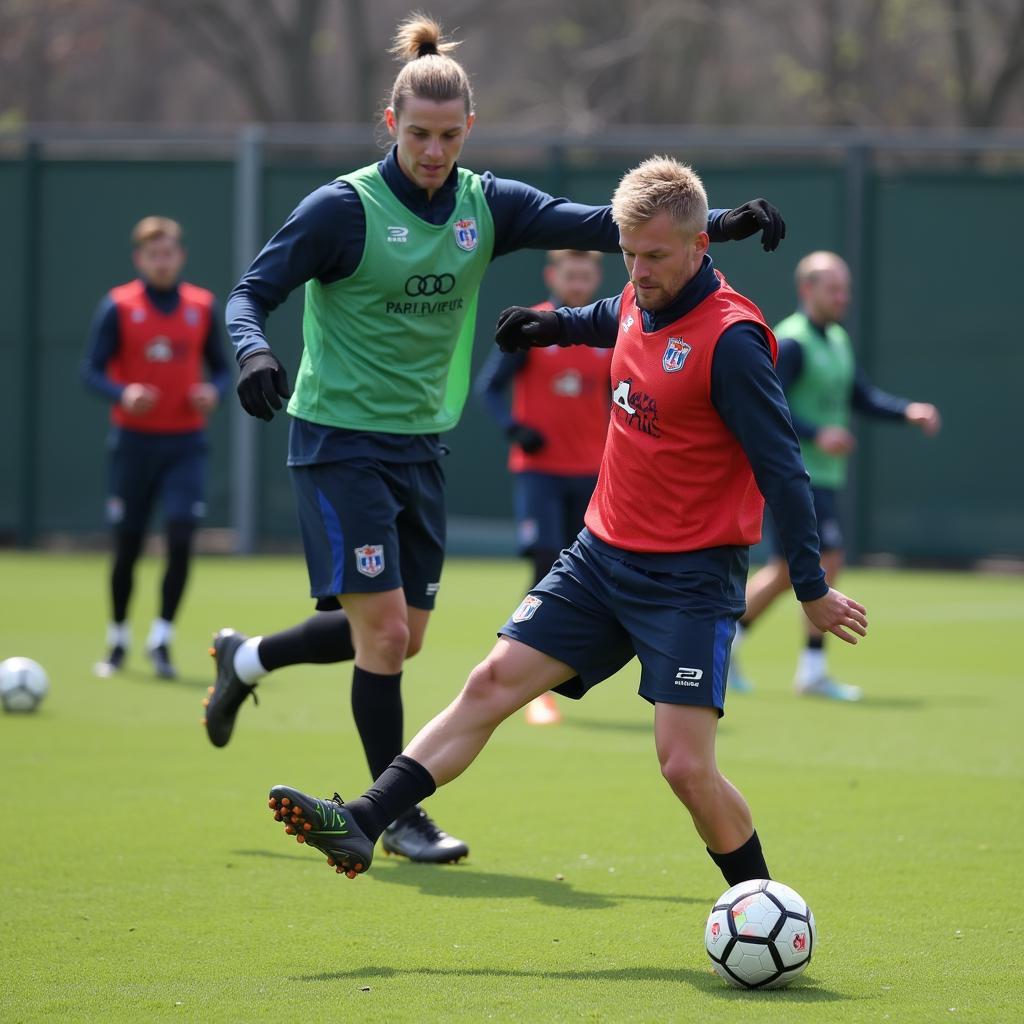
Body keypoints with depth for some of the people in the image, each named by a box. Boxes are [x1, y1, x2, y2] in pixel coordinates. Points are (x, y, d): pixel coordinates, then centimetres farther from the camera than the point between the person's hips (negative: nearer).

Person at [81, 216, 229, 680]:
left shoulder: (203, 306, 3)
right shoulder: (118, 306, -4)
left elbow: (221, 367, 11)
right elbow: (91, 370, -5)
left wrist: (214, 390, -11)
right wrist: (122, 394, -24)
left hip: (185, 442, 1)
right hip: (134, 439, -1)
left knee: (181, 539, -13)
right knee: (127, 546, 6)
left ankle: (161, 638, -3)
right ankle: (118, 639, 24)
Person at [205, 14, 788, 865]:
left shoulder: (486, 206, 1)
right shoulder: (344, 209, -13)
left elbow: (600, 225, -4)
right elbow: (252, 292, -11)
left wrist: (717, 222, -16)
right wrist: (255, 353, -33)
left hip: (421, 445, 6)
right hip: (340, 439, -6)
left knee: (399, 634, 12)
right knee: (384, 626, -11)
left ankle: (246, 659, 37)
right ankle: (396, 813, 3)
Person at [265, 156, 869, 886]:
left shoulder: (730, 339, -19)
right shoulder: (640, 303, 4)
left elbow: (781, 467, -17)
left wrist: (812, 588, -15)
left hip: (690, 579, -7)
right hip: (603, 553, 7)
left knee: (685, 764, -13)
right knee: (492, 683, -2)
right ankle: (361, 825, -6)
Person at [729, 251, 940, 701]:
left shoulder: (837, 340, 14)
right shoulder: (790, 342, -15)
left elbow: (862, 396, 15)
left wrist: (909, 411, 0)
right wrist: (817, 435, -29)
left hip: (822, 476, 9)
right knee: (827, 562, -10)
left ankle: (725, 639, 20)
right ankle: (812, 671, -3)